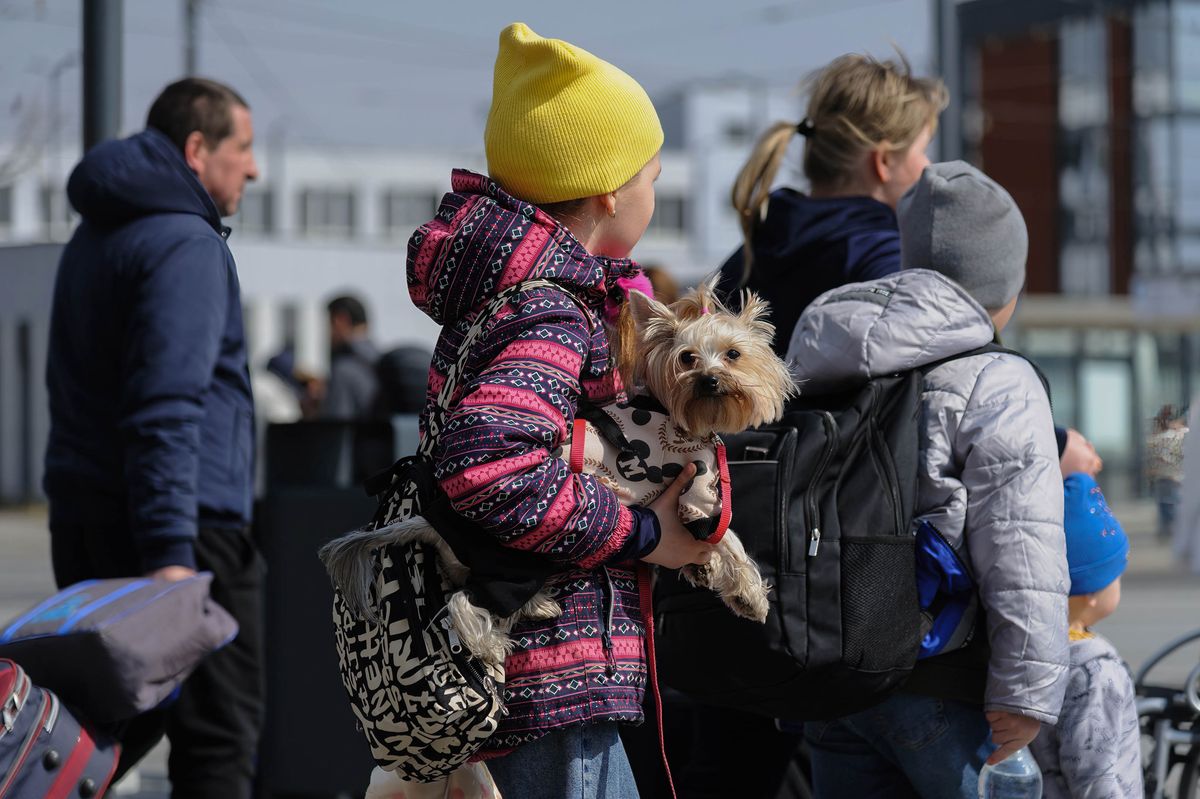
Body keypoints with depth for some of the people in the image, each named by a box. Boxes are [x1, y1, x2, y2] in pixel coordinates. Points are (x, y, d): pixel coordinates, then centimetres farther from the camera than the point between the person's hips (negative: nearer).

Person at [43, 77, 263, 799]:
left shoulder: (95, 238, 19)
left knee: (119, 719, 15)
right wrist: (170, 553, -27)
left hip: (83, 521, 9)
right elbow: (168, 408, -23)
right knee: (219, 735, -2)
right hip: (188, 523, -9)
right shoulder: (185, 245, -13)